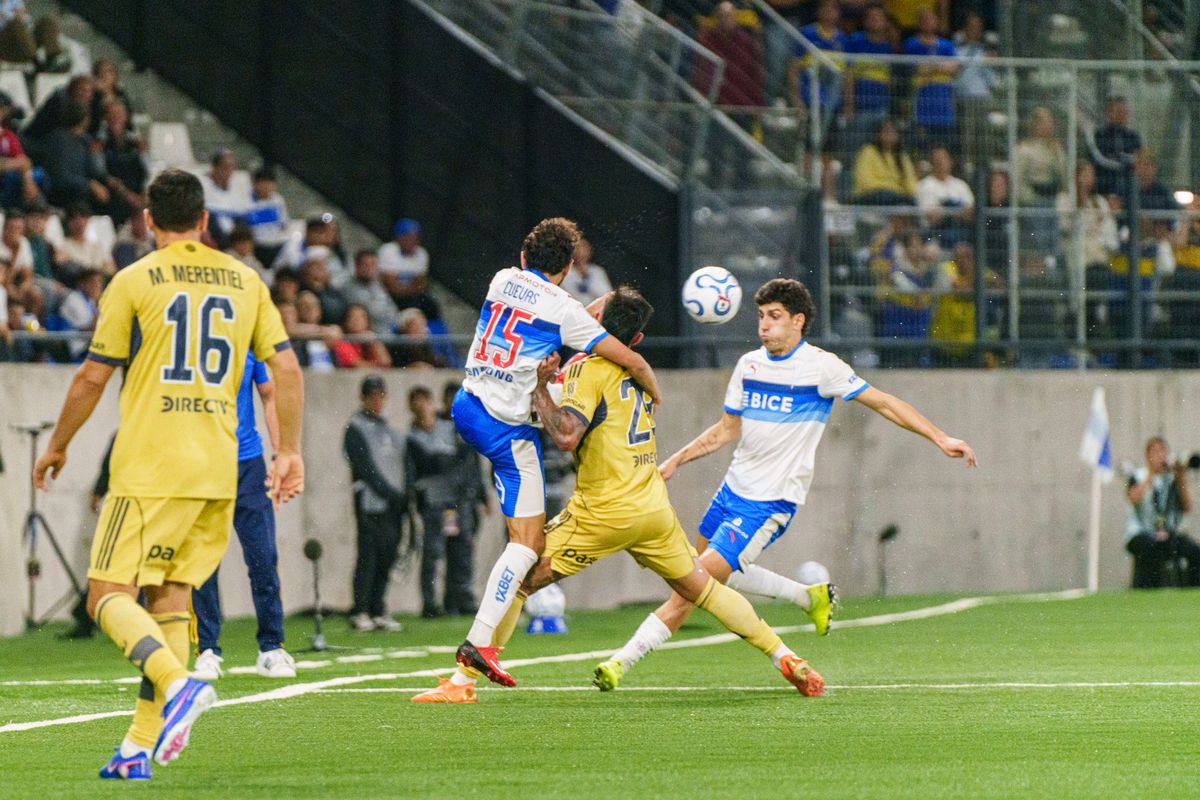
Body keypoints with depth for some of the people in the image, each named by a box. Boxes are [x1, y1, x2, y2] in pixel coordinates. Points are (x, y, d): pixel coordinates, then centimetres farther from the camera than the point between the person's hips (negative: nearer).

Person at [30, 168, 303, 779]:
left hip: (150, 468, -5)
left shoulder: (134, 282, -2)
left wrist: (56, 447, 14)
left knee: (109, 595, -5)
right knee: (170, 594, 11)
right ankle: (142, 743, 5)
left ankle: (178, 683, -31)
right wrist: (289, 451, 14)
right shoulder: (244, 281, 11)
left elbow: (93, 377, 1)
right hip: (219, 470, 5)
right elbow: (286, 367, 8)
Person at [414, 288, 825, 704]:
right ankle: (785, 658, 19)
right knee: (702, 587, 19)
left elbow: (567, 435, -23)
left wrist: (539, 388, -15)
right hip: (655, 508, 6)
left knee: (519, 579, -1)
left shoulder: (589, 370, -11)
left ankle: (462, 681, -5)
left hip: (604, 512, -6)